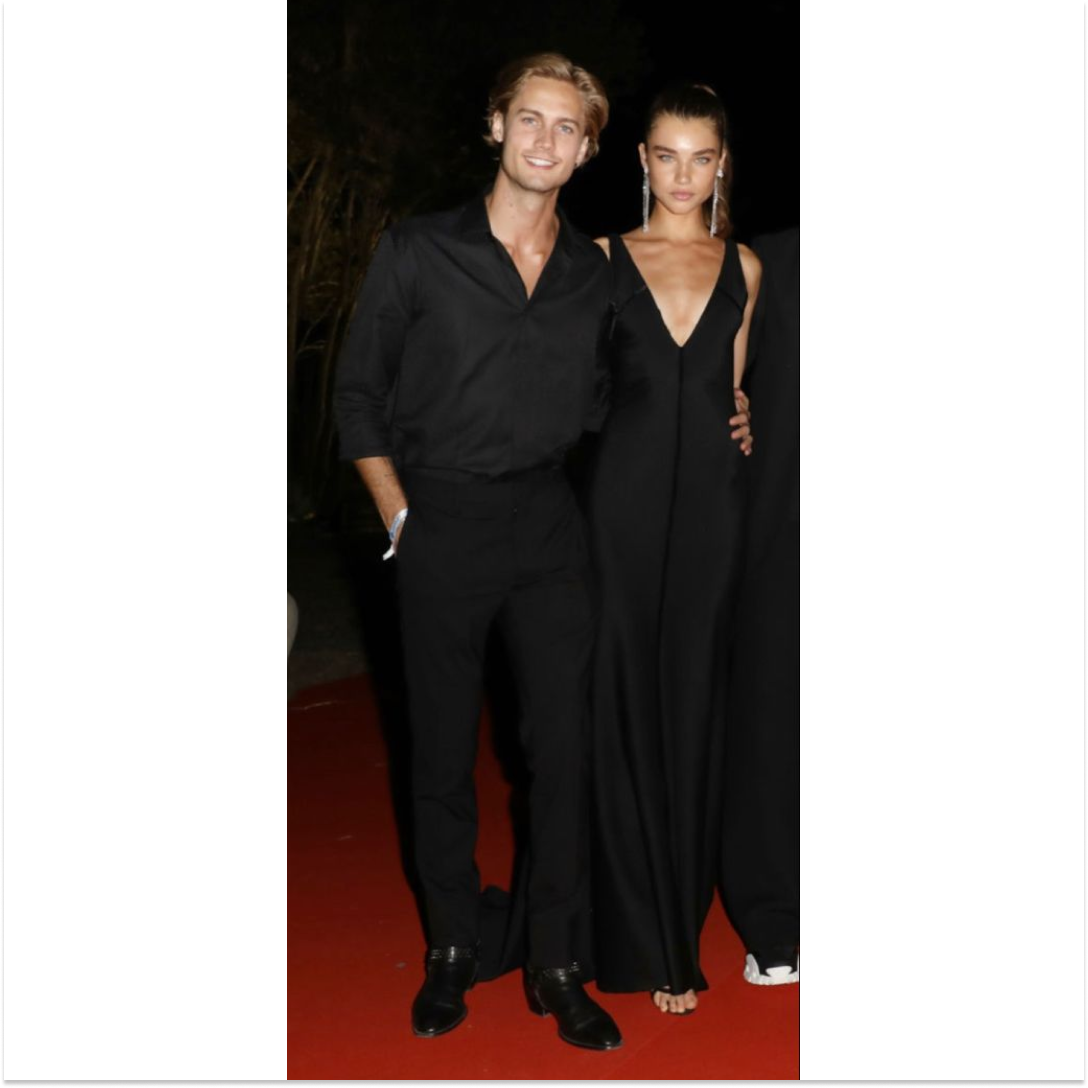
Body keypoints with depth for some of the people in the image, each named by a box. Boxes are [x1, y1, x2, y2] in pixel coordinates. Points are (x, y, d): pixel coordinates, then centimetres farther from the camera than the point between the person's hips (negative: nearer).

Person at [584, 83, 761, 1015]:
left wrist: (743, 422, 1)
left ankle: (684, 914, 21)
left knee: (695, 699, 6)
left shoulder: (744, 268, 11)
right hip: (625, 492, -2)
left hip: (712, 500, 2)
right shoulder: (606, 260, 6)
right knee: (625, 703, -1)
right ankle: (648, 943, 10)